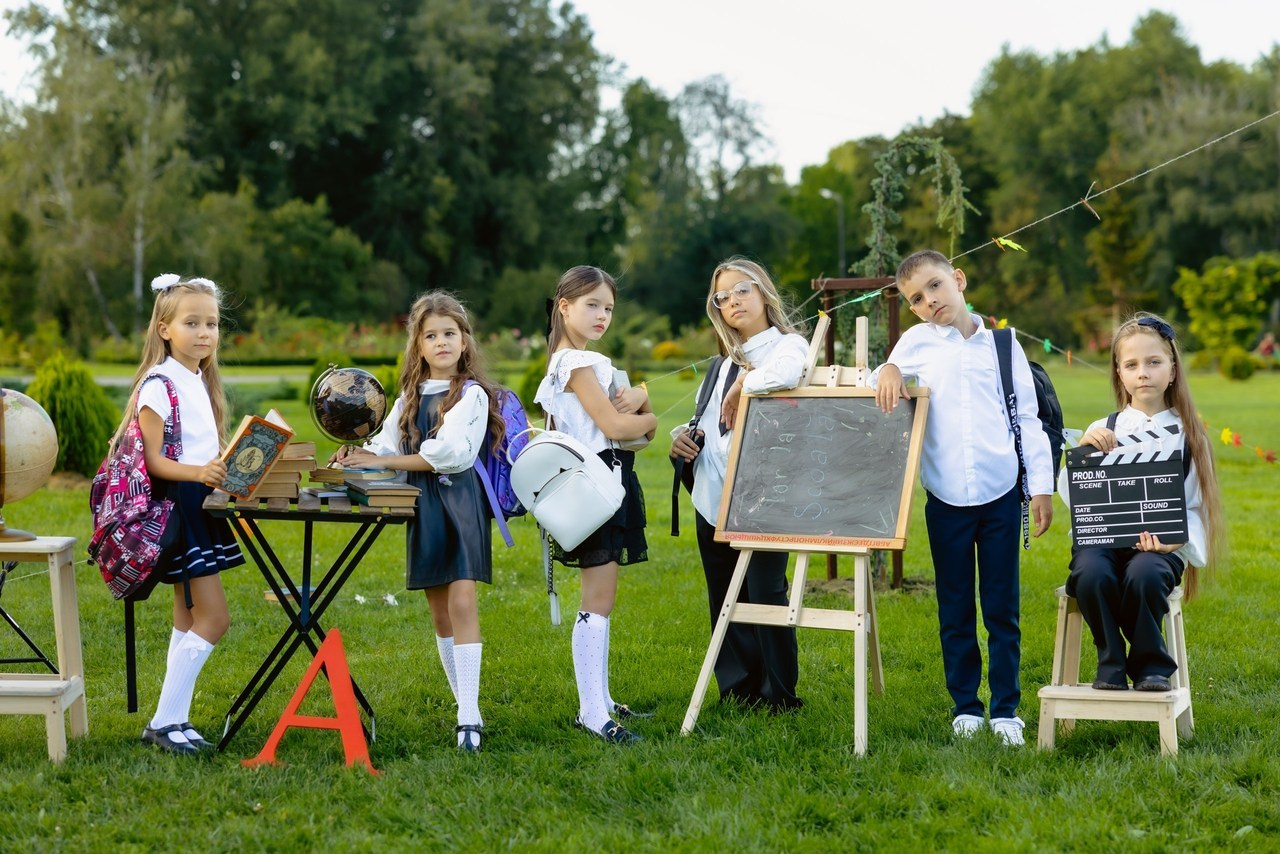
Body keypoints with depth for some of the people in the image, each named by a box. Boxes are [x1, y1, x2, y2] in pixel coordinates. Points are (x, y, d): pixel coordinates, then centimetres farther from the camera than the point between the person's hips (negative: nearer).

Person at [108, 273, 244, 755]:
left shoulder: (200, 381, 14)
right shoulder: (159, 385, -14)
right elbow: (154, 460, -19)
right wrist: (197, 473, -33)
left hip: (201, 506, 10)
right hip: (176, 507, -10)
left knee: (189, 621, 11)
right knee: (214, 619, -11)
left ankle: (171, 721, 16)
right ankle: (164, 722, -6)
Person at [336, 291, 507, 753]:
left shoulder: (472, 394, -4)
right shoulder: (410, 397, 16)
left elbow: (448, 453, -15)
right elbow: (386, 445, 9)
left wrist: (381, 461, -14)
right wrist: (357, 453, -13)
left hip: (460, 503, -6)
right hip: (422, 507, 6)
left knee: (462, 604, -14)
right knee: (439, 611, 8)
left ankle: (470, 716, -16)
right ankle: (465, 705, 17)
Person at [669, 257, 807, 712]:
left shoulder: (788, 345, -4)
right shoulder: (723, 365, 19)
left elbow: (787, 373, -31)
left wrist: (744, 386, -16)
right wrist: (683, 435, 6)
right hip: (713, 499, 7)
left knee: (766, 595, -5)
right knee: (724, 600, 10)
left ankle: (777, 695, 5)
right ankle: (737, 690, 19)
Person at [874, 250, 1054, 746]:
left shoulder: (1001, 344, 5)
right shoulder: (917, 342, 6)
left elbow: (1027, 417, 6)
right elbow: (879, 390, 14)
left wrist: (1041, 486, 1)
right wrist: (889, 370, -9)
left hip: (1001, 494, -1)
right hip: (946, 498, 1)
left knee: (1002, 610, 4)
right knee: (955, 611, 7)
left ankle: (1005, 709, 11)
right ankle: (965, 706, 17)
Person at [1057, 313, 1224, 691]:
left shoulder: (1185, 434, 9)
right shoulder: (1104, 430, 11)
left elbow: (1195, 505, 6)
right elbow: (1071, 496, 6)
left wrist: (1178, 539, -14)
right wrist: (1082, 451, -10)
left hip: (1158, 546, -1)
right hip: (1101, 538, 1)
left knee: (1144, 575, -36)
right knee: (1091, 575, -33)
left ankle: (1150, 664, -11)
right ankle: (1111, 663, -10)